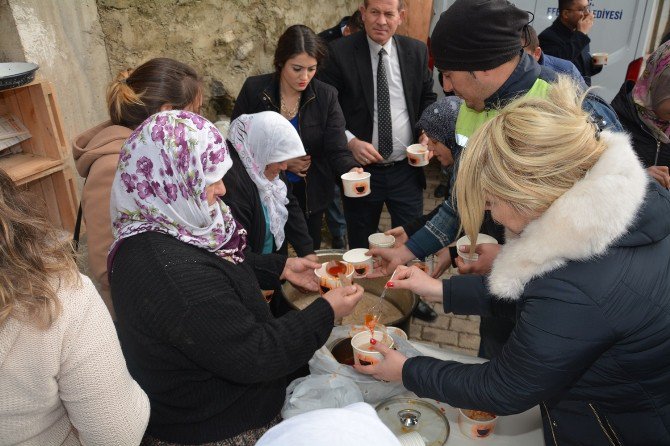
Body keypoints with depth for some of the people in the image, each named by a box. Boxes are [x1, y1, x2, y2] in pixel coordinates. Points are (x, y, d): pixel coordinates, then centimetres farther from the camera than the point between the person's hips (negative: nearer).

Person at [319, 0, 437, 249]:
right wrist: (351, 142, -19)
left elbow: (427, 98, 15)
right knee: (361, 250, 15)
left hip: (407, 170, 2)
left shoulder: (417, 51, 4)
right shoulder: (339, 52, -7)